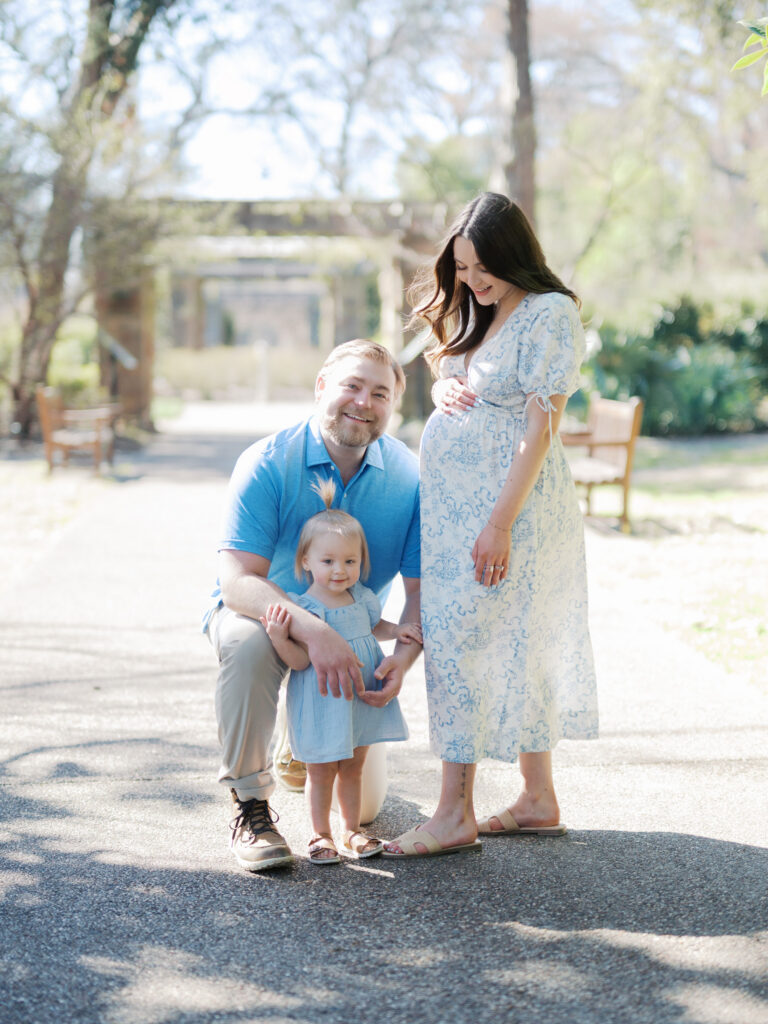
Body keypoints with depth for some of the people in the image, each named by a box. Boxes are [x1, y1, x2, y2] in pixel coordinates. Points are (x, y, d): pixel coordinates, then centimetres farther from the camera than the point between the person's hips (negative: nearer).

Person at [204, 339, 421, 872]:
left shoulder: (409, 477, -15)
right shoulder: (267, 464, -23)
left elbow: (422, 588, -12)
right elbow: (239, 580, -30)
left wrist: (404, 655, -33)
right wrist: (314, 630, -47)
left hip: (353, 635, 3)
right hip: (263, 610, -3)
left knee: (363, 807, 2)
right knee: (247, 641, -41)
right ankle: (251, 804, -23)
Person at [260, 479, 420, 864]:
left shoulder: (363, 598, 0)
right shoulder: (300, 608, -18)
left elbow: (375, 627, 21)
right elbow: (299, 661, -20)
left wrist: (398, 630, 3)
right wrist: (279, 637, -36)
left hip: (360, 699, 5)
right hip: (321, 705, -5)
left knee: (353, 768, 17)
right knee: (321, 772, 6)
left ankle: (351, 829, 30)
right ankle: (321, 835, 20)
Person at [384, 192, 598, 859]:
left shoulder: (550, 312, -12)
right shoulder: (479, 313, 14)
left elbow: (540, 426, -18)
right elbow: (449, 382, 27)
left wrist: (501, 522, -22)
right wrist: (445, 388, 1)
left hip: (506, 495, -9)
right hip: (453, 496, 9)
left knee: (460, 640, -10)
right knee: (517, 647, 12)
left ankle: (456, 815, -4)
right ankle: (539, 801, 19)